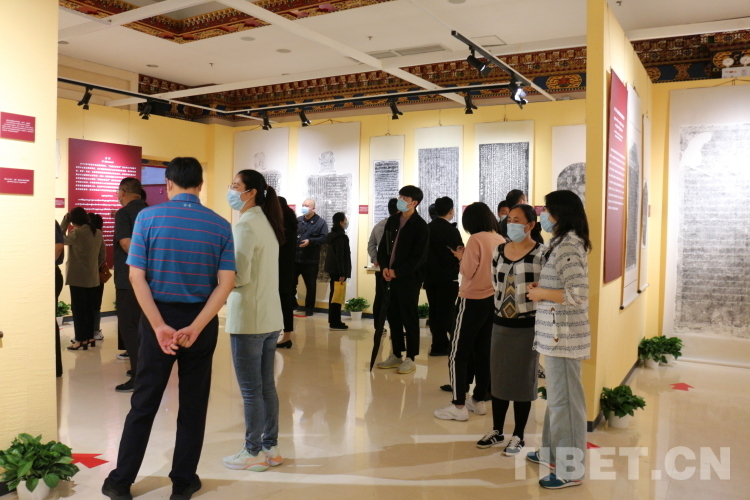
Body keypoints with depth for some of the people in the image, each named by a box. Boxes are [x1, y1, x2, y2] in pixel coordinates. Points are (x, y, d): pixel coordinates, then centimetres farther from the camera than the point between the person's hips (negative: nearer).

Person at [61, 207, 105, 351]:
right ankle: (90, 337, 20)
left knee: (78, 309, 0)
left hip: (78, 277, -6)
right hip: (93, 278, 6)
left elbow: (62, 239, -1)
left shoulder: (77, 233, -16)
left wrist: (65, 221, 2)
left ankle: (81, 340, 3)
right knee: (90, 308, 13)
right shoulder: (98, 233, 5)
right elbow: (103, 255, 10)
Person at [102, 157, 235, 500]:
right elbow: (226, 283, -10)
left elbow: (137, 276, -12)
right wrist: (195, 327, -15)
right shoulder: (220, 225, -2)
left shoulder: (148, 217, -5)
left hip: (158, 318, 0)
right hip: (202, 322, 1)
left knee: (144, 403, 12)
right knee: (193, 405, 12)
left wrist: (159, 326, -15)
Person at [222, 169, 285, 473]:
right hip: (271, 317, 8)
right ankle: (270, 448, 24)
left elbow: (239, 276, -19)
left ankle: (254, 453, 14)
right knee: (266, 385, 15)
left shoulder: (246, 224, -14)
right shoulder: (266, 222, 12)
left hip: (249, 319, -8)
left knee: (251, 390, 3)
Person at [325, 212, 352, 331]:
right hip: (338, 270, -10)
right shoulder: (341, 237, -16)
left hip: (332, 269, 10)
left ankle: (332, 320, 23)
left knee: (334, 294, 15)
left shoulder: (333, 234, 13)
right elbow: (340, 256, -21)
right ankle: (335, 323, -1)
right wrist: (342, 273, -20)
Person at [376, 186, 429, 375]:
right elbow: (383, 246, 13)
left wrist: (397, 272, -14)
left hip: (410, 278, -6)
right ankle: (396, 355, 24)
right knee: (393, 316, 11)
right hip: (392, 276, 6)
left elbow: (419, 257, -13)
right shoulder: (392, 221, 10)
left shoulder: (420, 226, -9)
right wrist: (384, 267, -3)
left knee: (409, 317, 1)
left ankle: (410, 358, 11)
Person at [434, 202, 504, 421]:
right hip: (493, 300, 7)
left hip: (473, 301, -7)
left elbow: (468, 272, -14)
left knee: (458, 353, -1)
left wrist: (461, 257, 3)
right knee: (483, 352, 15)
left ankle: (459, 406, -1)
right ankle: (479, 400, 23)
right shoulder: (501, 240, 5)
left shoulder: (476, 239, -15)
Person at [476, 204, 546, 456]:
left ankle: (518, 436, 21)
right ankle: (496, 431, 28)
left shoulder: (542, 253, -11)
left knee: (522, 380, 6)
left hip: (527, 326, -5)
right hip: (500, 324, 5)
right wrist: (503, 307, 12)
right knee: (497, 377, 12)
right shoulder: (499, 251, 5)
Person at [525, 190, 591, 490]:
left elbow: (578, 294, -25)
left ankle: (570, 469, 11)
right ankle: (554, 452, 34)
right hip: (558, 333, 11)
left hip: (564, 335, -11)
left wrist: (541, 293, -14)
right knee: (557, 396, 19)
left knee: (564, 399, -1)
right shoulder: (565, 243, 14)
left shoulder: (568, 246, -18)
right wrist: (542, 288, 8)